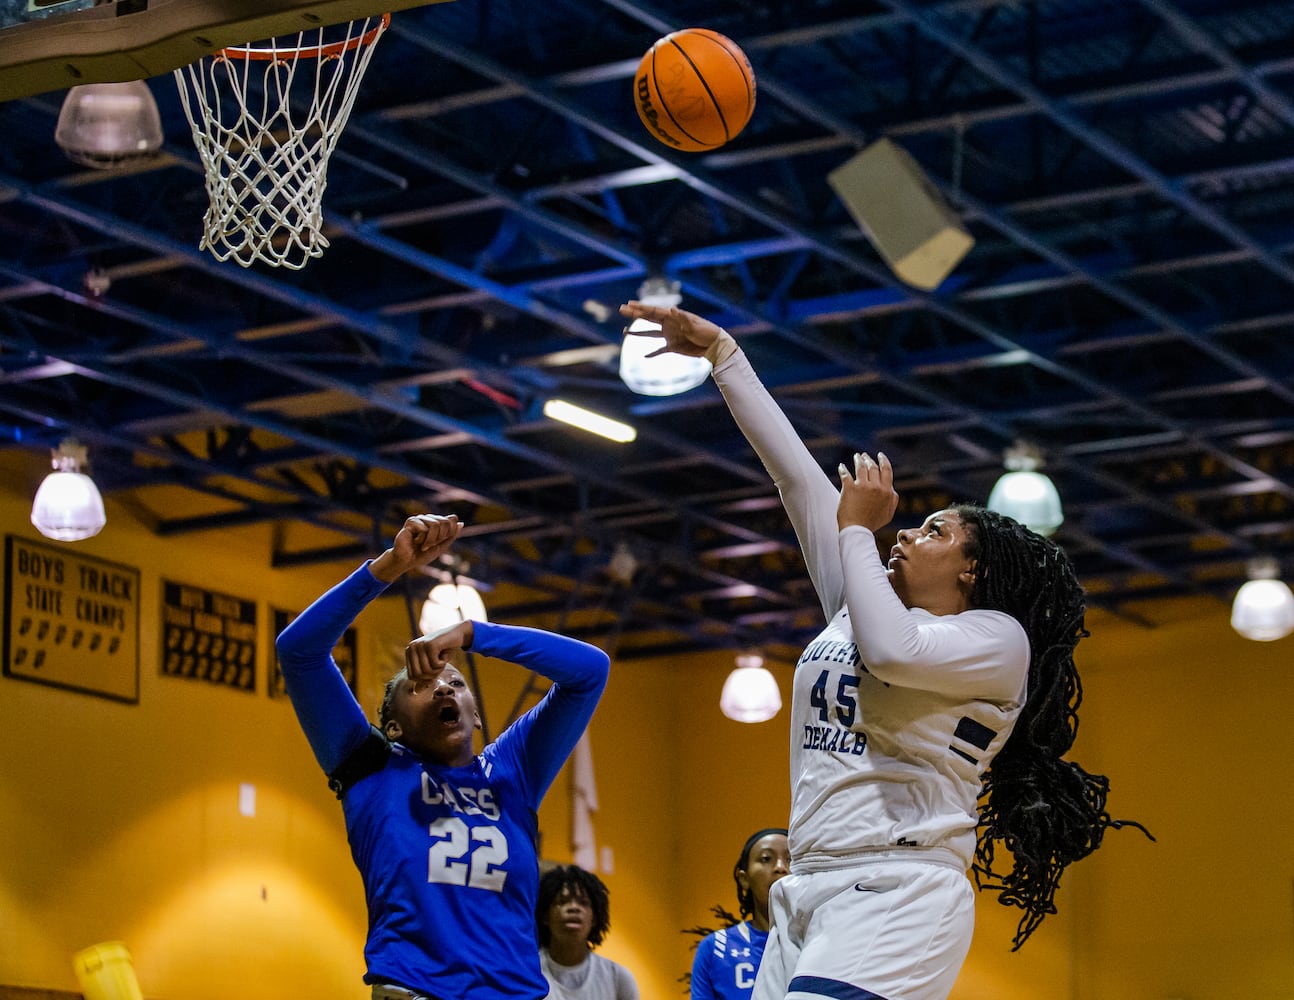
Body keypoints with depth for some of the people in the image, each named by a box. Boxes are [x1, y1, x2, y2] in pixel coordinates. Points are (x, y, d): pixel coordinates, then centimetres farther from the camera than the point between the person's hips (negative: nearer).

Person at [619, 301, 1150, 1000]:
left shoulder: (997, 638, 3)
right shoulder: (856, 609, 23)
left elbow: (894, 651, -18)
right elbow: (793, 470, 22)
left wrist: (858, 527, -3)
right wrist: (719, 352, 24)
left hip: (898, 897, -7)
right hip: (809, 893, 7)